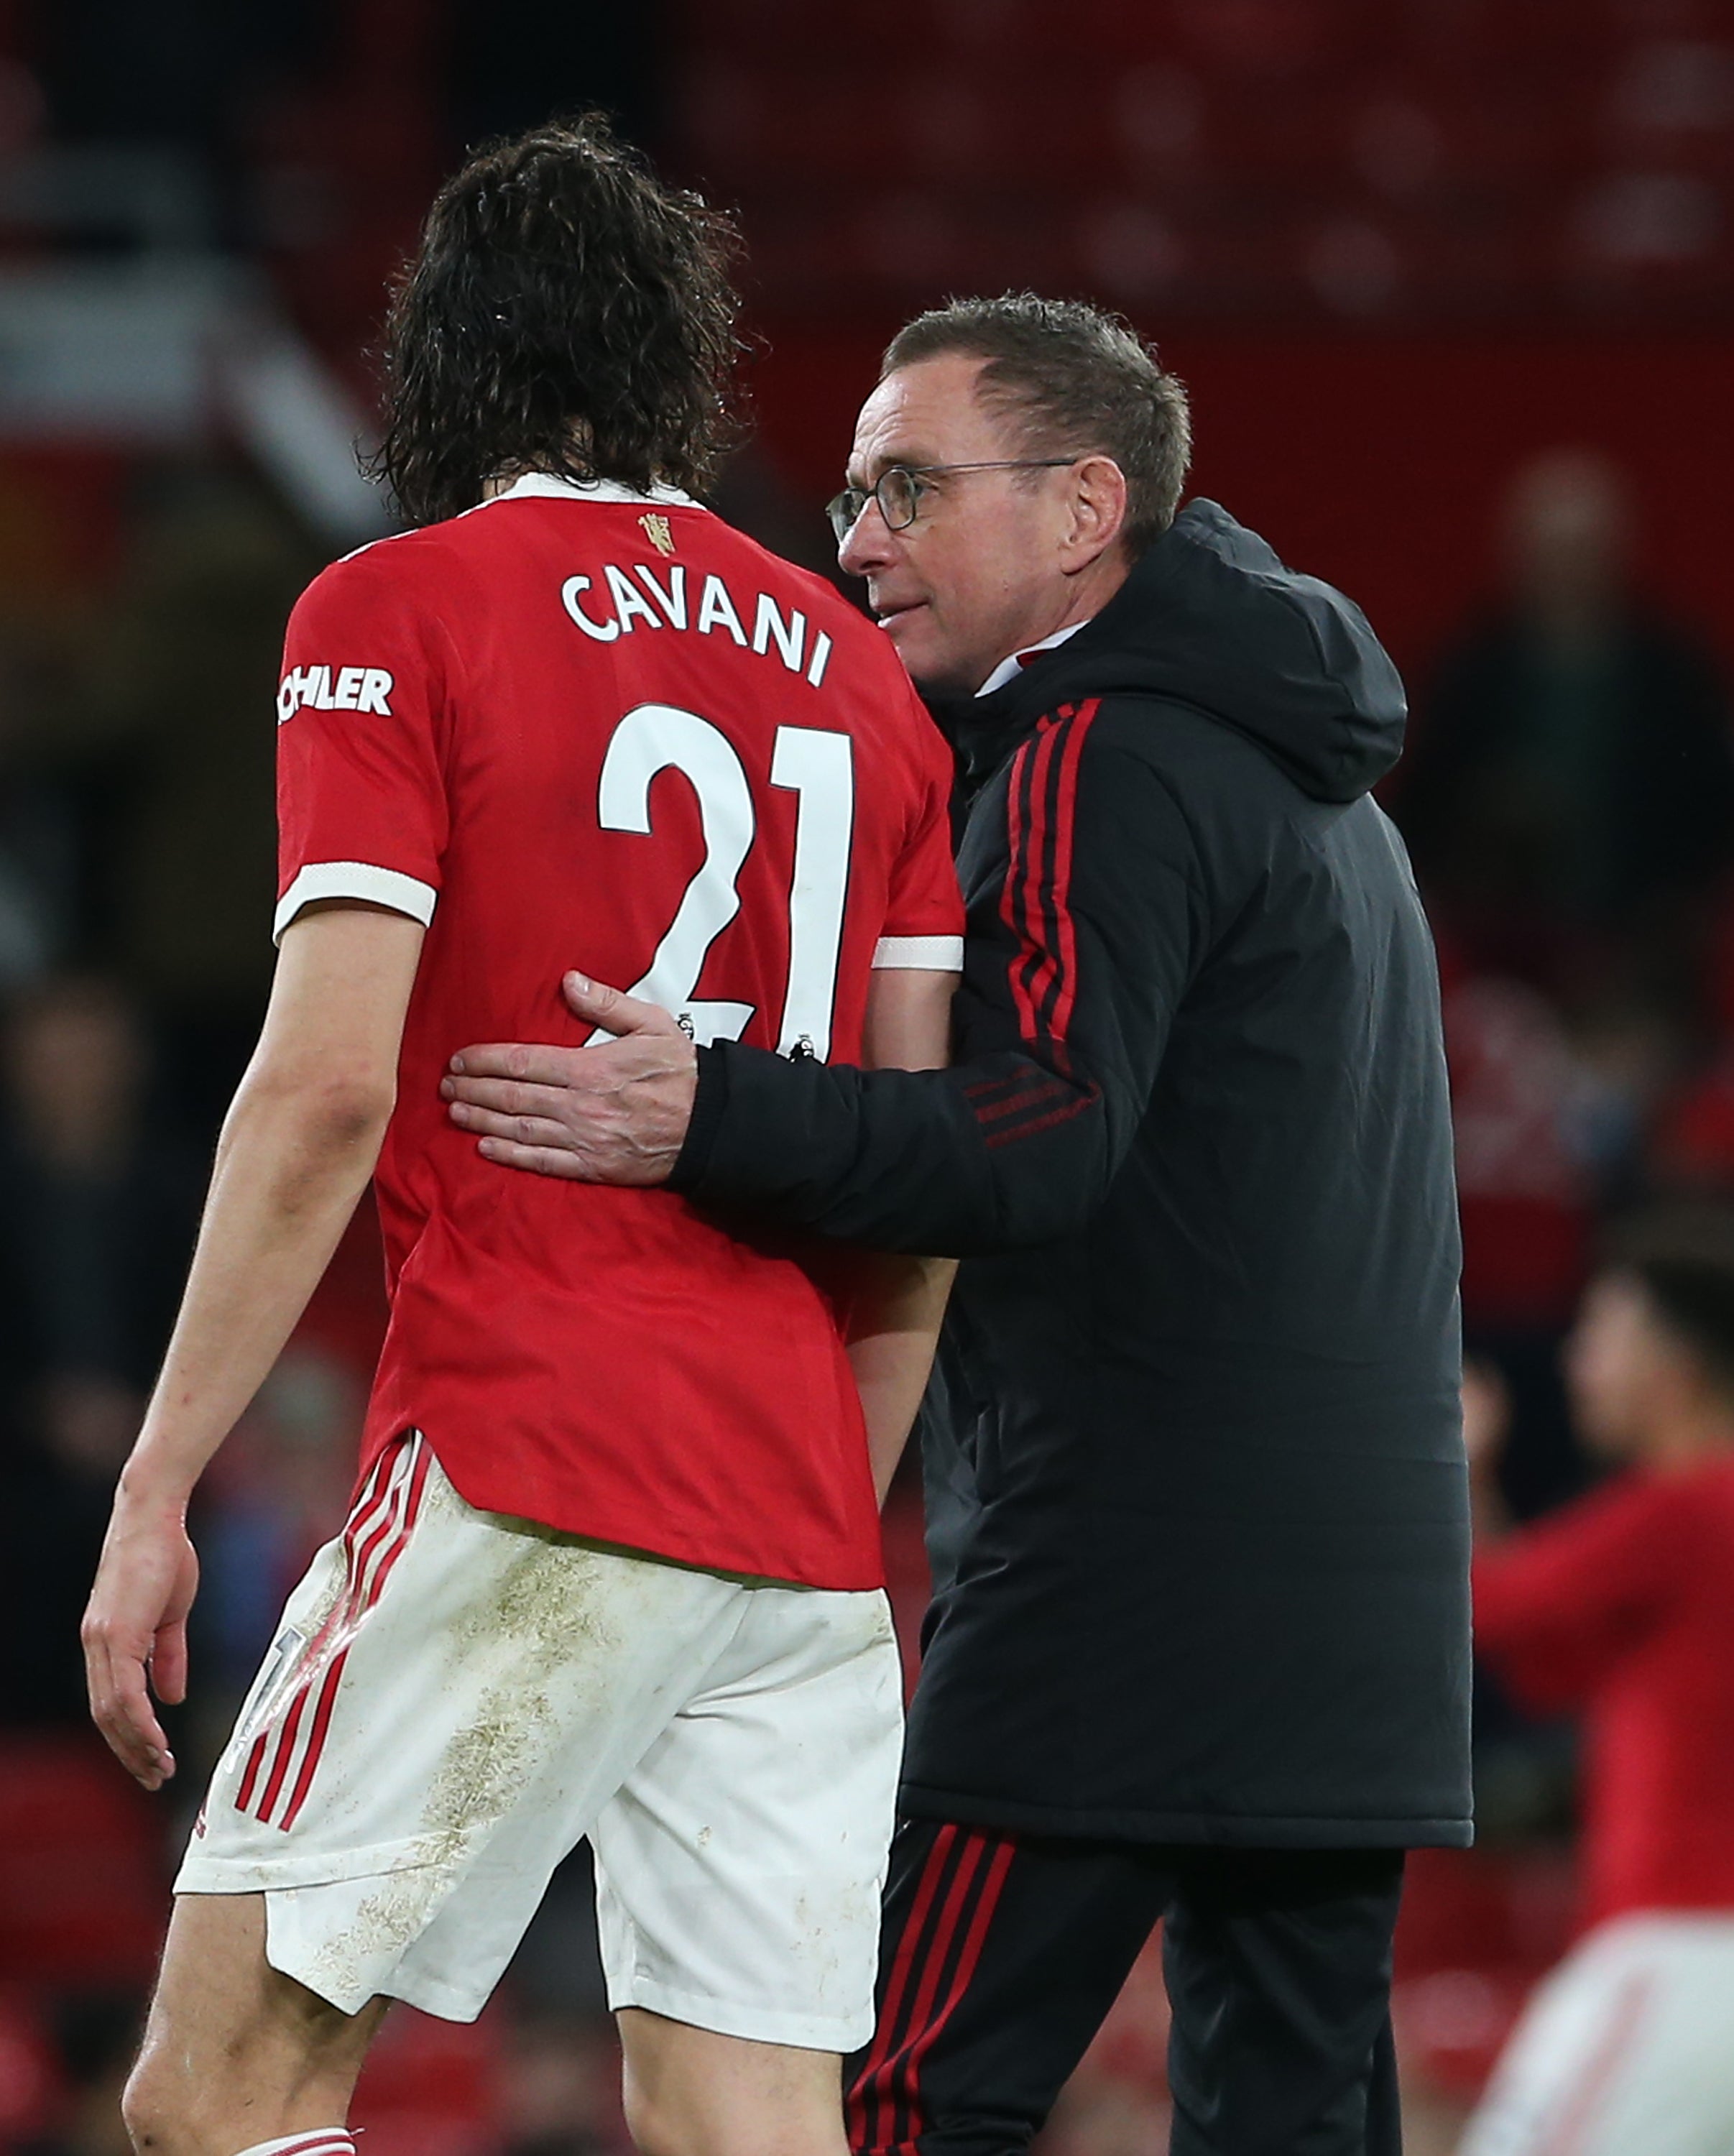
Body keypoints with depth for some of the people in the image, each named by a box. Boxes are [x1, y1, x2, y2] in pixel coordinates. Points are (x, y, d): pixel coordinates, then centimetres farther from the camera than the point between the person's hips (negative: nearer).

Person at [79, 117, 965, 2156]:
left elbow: (329, 1085, -11)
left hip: (522, 1470, -6)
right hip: (798, 1520, 6)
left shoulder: (398, 612, -2)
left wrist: (152, 1491, -7)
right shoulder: (851, 668, 15)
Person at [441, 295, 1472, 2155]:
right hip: (1359, 1592, 9)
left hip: (1131, 1575, -9)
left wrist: (709, 1121, -31)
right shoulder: (1310, 778, 23)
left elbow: (1046, 1137, -22)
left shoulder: (1105, 764, -9)